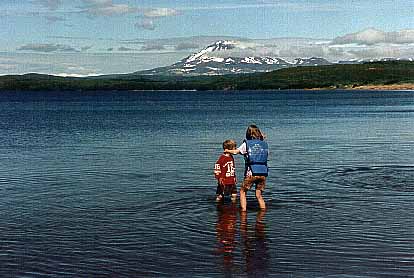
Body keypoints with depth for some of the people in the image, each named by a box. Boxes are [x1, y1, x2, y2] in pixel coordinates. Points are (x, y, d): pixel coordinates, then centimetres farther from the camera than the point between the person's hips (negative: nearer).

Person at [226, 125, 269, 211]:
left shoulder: (246, 143, 1)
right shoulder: (264, 144, 9)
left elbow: (235, 151, 8)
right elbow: (266, 155, 13)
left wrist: (227, 150, 27)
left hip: (251, 173, -3)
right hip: (263, 173, 3)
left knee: (243, 192, 13)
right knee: (259, 195, 17)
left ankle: (243, 210, 4)